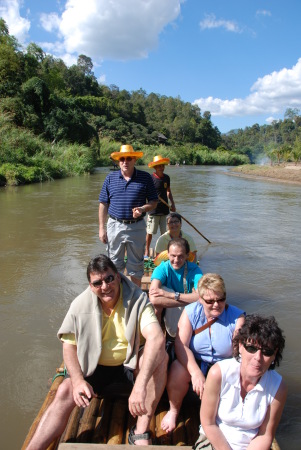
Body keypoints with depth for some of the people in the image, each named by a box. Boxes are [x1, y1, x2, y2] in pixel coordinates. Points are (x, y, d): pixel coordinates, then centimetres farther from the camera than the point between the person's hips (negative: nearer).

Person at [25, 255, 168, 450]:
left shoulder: (137, 299, -20)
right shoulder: (81, 305, -10)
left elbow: (156, 338, -34)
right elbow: (69, 345, -3)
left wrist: (140, 386, -46)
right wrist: (79, 381, -21)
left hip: (131, 363, -2)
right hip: (96, 366, 2)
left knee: (160, 355, -30)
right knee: (65, 392, -22)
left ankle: (141, 433, -26)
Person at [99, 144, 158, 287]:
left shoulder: (145, 177, -1)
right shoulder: (110, 178, 3)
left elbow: (154, 201, 2)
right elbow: (103, 204, 5)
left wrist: (142, 209, -19)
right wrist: (102, 228, 0)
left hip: (137, 227, -1)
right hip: (115, 226, 1)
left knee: (136, 264, 11)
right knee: (114, 263, 12)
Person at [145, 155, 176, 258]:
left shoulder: (166, 178, 7)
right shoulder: (151, 178, -8)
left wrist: (172, 203, 9)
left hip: (164, 209, 4)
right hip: (153, 210, -4)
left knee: (164, 232, 9)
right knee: (150, 232, 3)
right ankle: (147, 250, 18)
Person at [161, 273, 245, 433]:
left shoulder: (237, 316, -8)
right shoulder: (190, 312, -8)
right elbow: (181, 345, -17)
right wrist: (196, 373, -32)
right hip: (193, 362, 0)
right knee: (177, 371, -31)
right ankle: (173, 411, 1)